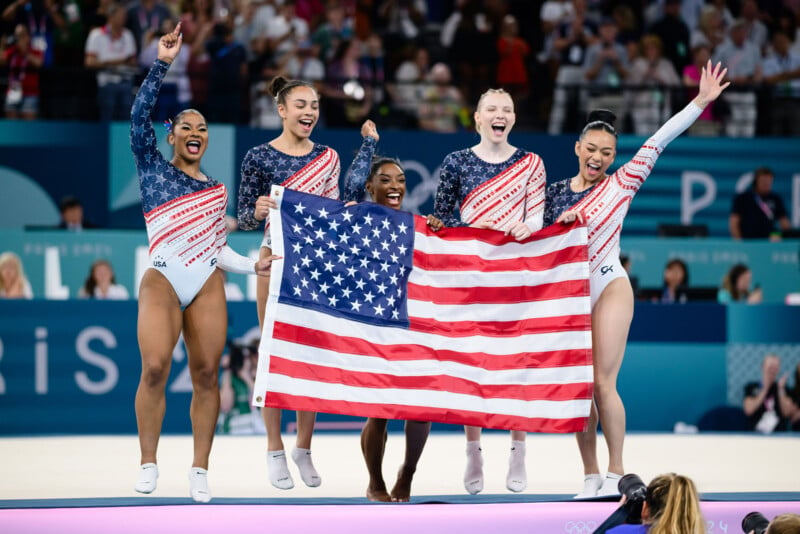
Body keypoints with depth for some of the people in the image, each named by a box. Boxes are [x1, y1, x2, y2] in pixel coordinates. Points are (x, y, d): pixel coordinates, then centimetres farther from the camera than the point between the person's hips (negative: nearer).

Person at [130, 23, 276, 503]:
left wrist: (252, 265, 7)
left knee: (206, 374, -3)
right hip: (162, 281, -4)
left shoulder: (217, 190, 20)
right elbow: (140, 115, -3)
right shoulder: (153, 167, 9)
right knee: (155, 369, -18)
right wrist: (162, 64, -8)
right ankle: (148, 463, -8)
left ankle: (200, 471, 3)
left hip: (208, 285, 4)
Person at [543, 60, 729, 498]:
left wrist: (702, 100, -12)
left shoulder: (621, 184, -1)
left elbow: (658, 143, -7)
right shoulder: (555, 192, 8)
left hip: (608, 289, -4)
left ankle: (616, 472, -5)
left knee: (602, 384, -12)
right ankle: (591, 475, 9)